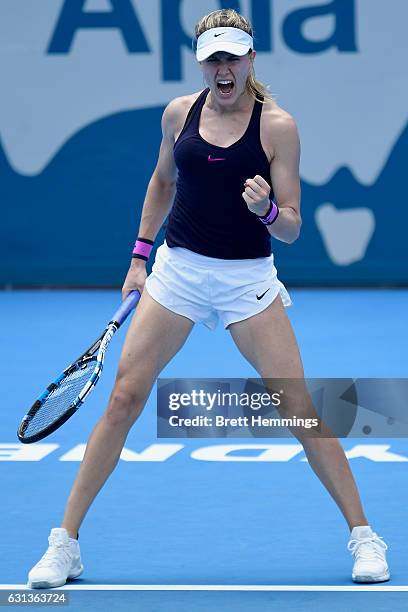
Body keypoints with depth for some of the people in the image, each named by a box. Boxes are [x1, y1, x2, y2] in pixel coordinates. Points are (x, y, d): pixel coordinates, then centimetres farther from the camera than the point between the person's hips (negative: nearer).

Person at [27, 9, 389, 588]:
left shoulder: (277, 125, -7)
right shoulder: (179, 112, 3)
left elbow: (291, 228, -6)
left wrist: (267, 209, -28)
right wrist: (140, 254, 18)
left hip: (248, 277, -2)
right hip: (177, 269, 2)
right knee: (124, 398, -4)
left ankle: (363, 537, 7)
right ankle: (65, 543, 4)